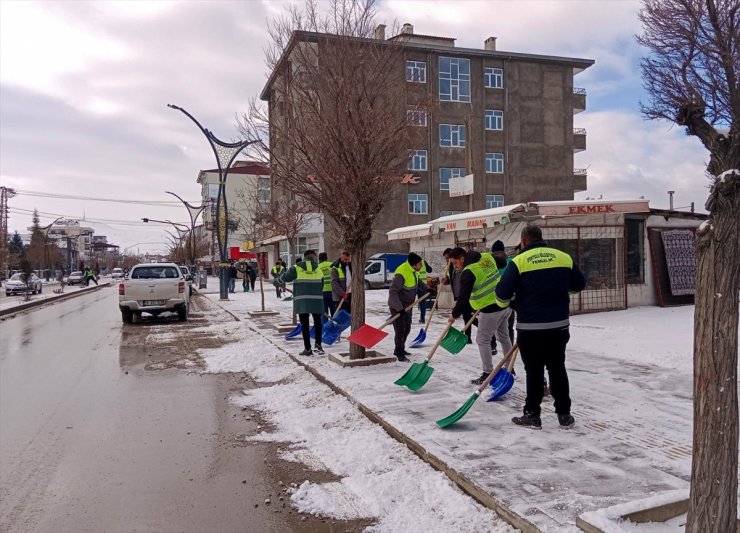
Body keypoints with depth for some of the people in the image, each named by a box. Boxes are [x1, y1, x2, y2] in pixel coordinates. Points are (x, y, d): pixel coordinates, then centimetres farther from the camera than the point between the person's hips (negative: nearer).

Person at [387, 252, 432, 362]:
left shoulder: (412, 270, -2)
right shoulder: (401, 274, -31)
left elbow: (417, 280, 20)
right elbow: (392, 291, -33)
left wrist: (426, 288, 5)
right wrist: (399, 308, -34)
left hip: (407, 305, 9)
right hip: (397, 306, -9)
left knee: (407, 329, 18)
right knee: (400, 330, -6)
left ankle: (400, 349, 34)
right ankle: (399, 354, 7)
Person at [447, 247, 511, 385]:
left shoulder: (468, 272, -19)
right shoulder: (487, 257, 4)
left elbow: (463, 297, -19)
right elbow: (503, 263, 24)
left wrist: (454, 315, -9)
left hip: (491, 309, -9)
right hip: (505, 303, 9)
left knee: (483, 340, 3)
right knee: (504, 336, 21)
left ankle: (488, 374, 6)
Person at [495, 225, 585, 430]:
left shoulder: (519, 261, -8)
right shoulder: (564, 257, 4)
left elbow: (502, 293, -11)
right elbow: (579, 285, 16)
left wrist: (503, 302, 11)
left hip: (530, 327, -3)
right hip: (558, 325, 4)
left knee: (534, 371, 8)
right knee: (557, 369, 15)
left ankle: (532, 415, 15)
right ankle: (564, 415, 21)